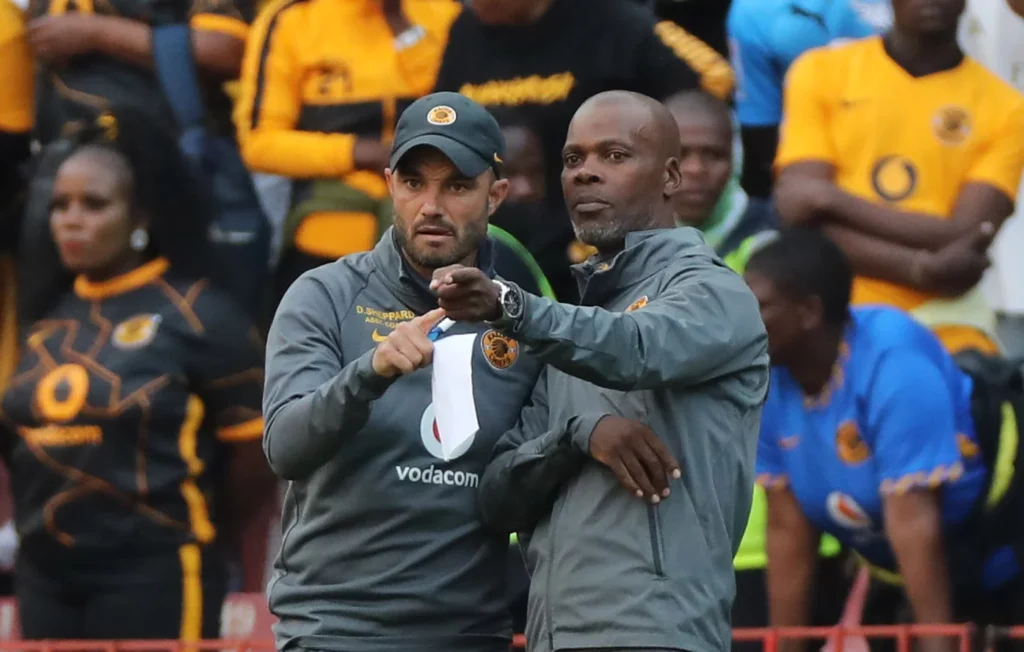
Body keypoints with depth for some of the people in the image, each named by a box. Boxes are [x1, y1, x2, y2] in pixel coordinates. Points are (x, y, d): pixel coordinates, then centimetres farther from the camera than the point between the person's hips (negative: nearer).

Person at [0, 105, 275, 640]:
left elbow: (258, 447, -6)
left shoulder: (195, 316, -7)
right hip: (44, 576, 7)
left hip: (152, 578, -7)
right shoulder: (48, 319, 12)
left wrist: (199, 539, 4)